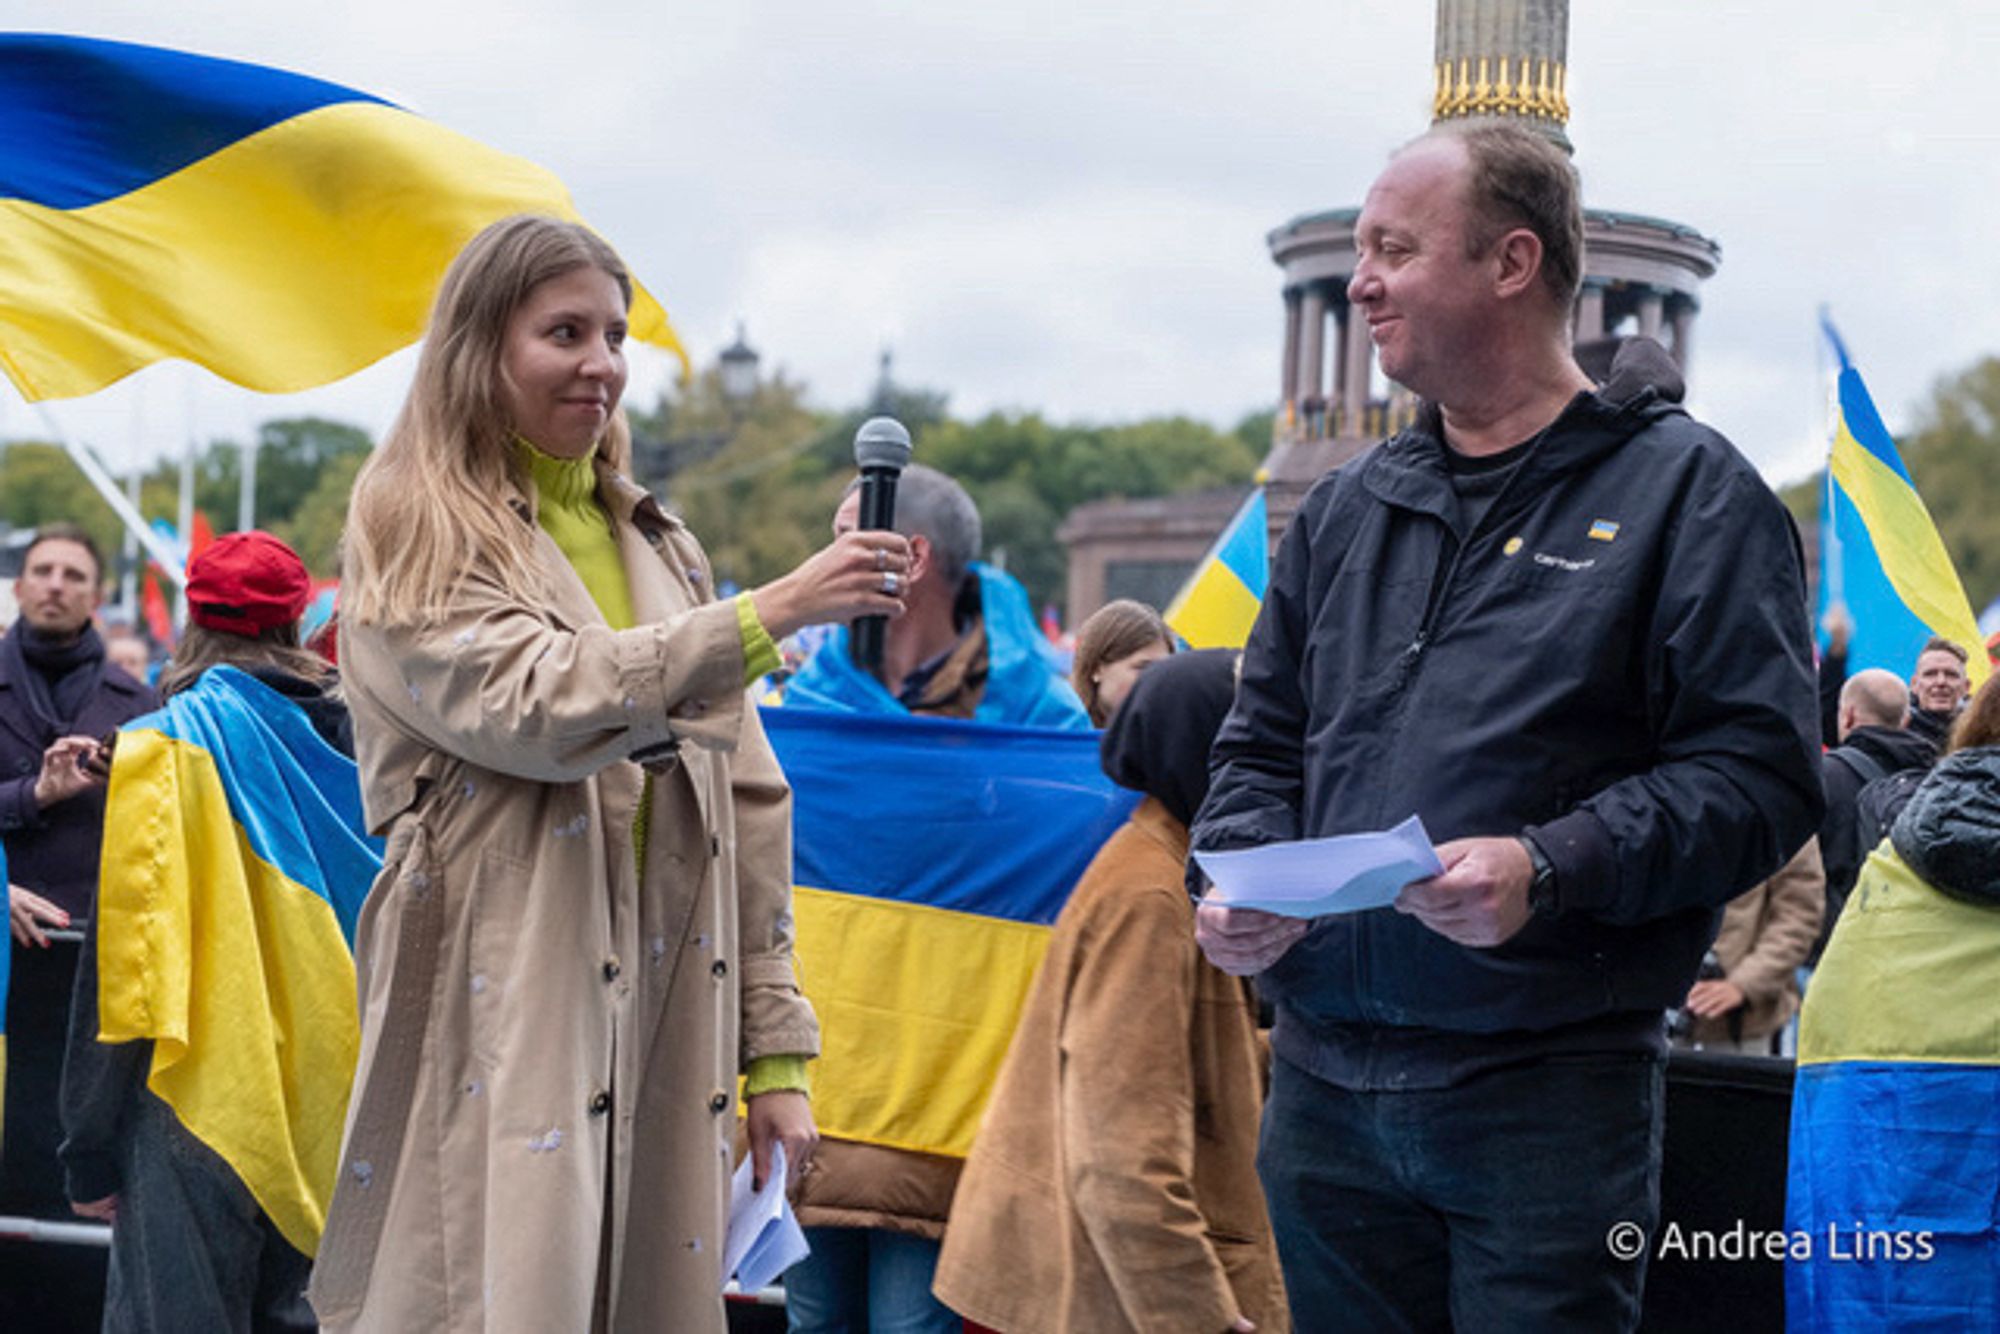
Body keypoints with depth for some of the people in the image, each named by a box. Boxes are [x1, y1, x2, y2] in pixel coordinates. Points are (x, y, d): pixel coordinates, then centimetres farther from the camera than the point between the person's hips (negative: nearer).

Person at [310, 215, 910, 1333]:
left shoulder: (659, 548, 18)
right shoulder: (417, 538, 1)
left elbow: (746, 802, 16)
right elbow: (538, 706, -17)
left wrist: (774, 1049, 11)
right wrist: (767, 617, -24)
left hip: (667, 1019, 5)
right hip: (502, 1023, -5)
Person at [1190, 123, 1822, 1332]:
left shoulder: (1683, 490, -3)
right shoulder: (1350, 508, 16)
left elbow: (1761, 770, -11)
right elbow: (1265, 742, 22)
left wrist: (1552, 871, -23)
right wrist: (1238, 871, 2)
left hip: (1548, 1097, -5)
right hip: (1326, 1085, 6)